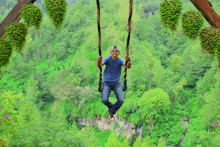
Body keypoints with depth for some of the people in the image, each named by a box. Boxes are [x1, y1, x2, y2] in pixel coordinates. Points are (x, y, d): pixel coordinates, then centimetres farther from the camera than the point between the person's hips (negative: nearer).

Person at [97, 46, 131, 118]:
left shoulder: (120, 60, -7)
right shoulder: (107, 59, -9)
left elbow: (128, 66, -22)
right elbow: (99, 65, -24)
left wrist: (129, 61, -45)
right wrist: (98, 61, -47)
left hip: (116, 83, 1)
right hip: (107, 83, -1)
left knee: (121, 100, -16)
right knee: (104, 100, -20)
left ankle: (112, 110, 14)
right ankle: (111, 106, 17)